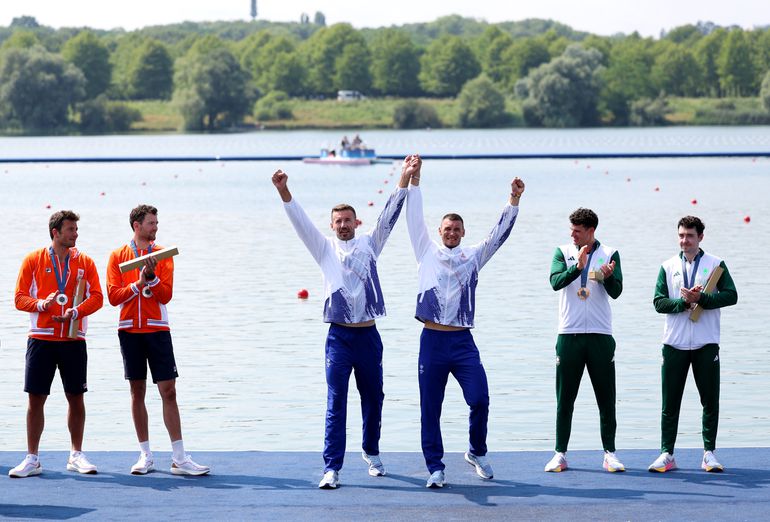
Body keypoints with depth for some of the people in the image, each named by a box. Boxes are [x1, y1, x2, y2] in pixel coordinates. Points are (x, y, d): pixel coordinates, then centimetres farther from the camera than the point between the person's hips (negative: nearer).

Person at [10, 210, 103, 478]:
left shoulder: (84, 262, 7)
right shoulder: (33, 260, 3)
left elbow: (96, 297, 1)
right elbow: (20, 298, 1)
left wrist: (75, 311, -15)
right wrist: (41, 304, -18)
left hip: (73, 340, 1)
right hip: (41, 338, -1)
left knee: (76, 397, 5)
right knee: (36, 398, -2)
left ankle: (76, 456, 17)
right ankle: (32, 459, 5)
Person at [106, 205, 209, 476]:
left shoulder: (162, 255, 6)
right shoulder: (118, 256, 5)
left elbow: (166, 295, -3)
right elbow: (113, 296, -2)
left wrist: (151, 277, -18)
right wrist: (138, 284, -14)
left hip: (157, 329, 0)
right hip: (130, 329, 0)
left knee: (168, 391, -5)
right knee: (137, 391, 5)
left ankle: (179, 458, -5)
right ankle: (145, 456, 11)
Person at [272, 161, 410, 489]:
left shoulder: (370, 244, 9)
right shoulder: (326, 249, 6)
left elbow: (389, 216, 2)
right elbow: (301, 222, -4)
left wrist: (404, 180, -7)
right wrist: (283, 192, -17)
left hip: (368, 335, 2)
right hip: (339, 336, -2)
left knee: (373, 398, 13)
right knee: (336, 403, -6)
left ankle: (371, 452, 34)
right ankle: (332, 468, -8)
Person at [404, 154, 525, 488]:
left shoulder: (473, 257, 12)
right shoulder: (427, 252, 10)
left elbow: (499, 232, 8)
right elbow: (415, 219, 6)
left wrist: (514, 200, -2)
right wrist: (413, 180, 2)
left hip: (463, 341, 0)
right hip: (432, 340, 0)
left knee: (479, 400, -11)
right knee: (430, 408, 1)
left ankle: (477, 452, 13)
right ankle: (435, 468, 10)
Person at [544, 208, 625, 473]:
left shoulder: (610, 254, 3)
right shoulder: (563, 252, 5)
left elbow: (616, 291, -6)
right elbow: (555, 281, -12)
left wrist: (608, 277, -27)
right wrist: (577, 267, -28)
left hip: (600, 335, 0)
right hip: (569, 334, 0)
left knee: (606, 398, 3)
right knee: (564, 398, 3)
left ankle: (609, 453, 11)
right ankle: (560, 454, 9)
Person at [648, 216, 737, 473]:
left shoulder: (716, 264, 3)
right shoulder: (668, 266, 8)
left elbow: (730, 295, -7)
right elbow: (659, 302, 0)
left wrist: (700, 299, -17)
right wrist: (685, 302, -15)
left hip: (706, 343, -1)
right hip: (674, 343, 1)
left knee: (710, 401, 2)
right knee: (670, 402, 3)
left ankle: (709, 452, 10)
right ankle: (667, 454, 7)